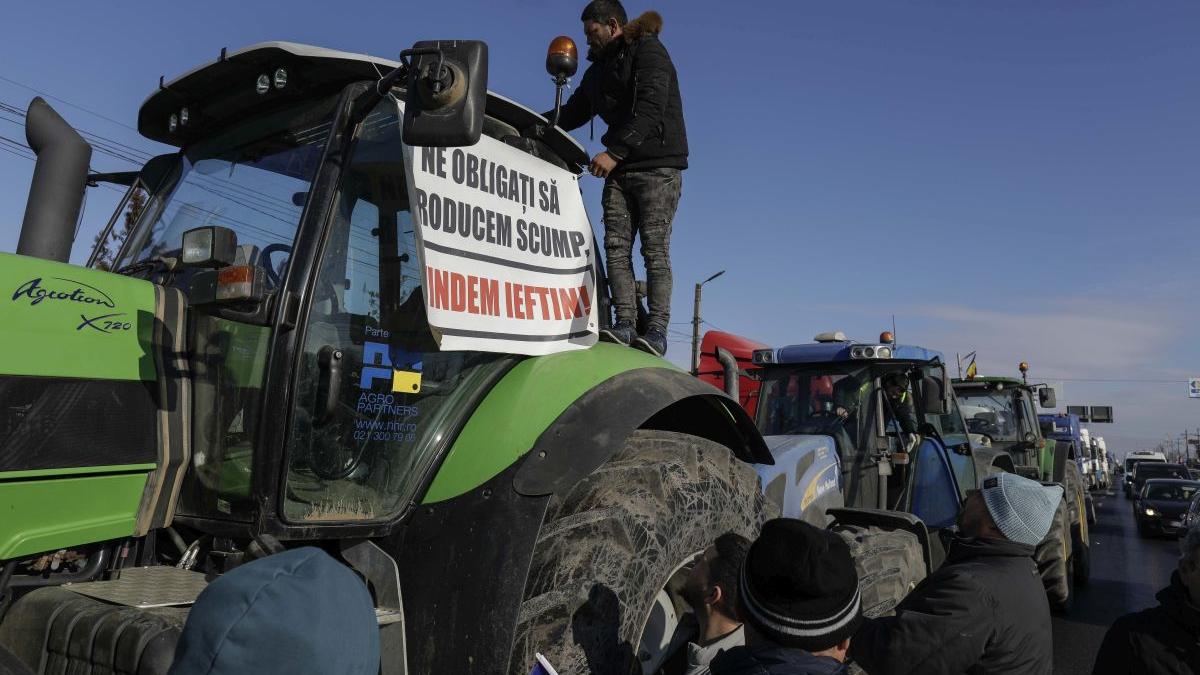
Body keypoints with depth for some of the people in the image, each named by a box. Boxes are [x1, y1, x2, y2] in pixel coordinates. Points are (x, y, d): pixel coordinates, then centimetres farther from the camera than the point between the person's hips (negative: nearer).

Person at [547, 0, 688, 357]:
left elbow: (649, 111, -18)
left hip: (658, 166, -7)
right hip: (619, 169, 7)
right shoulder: (599, 69, 22)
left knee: (655, 248, -13)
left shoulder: (649, 53, -3)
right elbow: (572, 113, 24)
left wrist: (614, 152, -28)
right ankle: (625, 324, -10)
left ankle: (657, 330, -16)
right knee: (616, 247, -6)